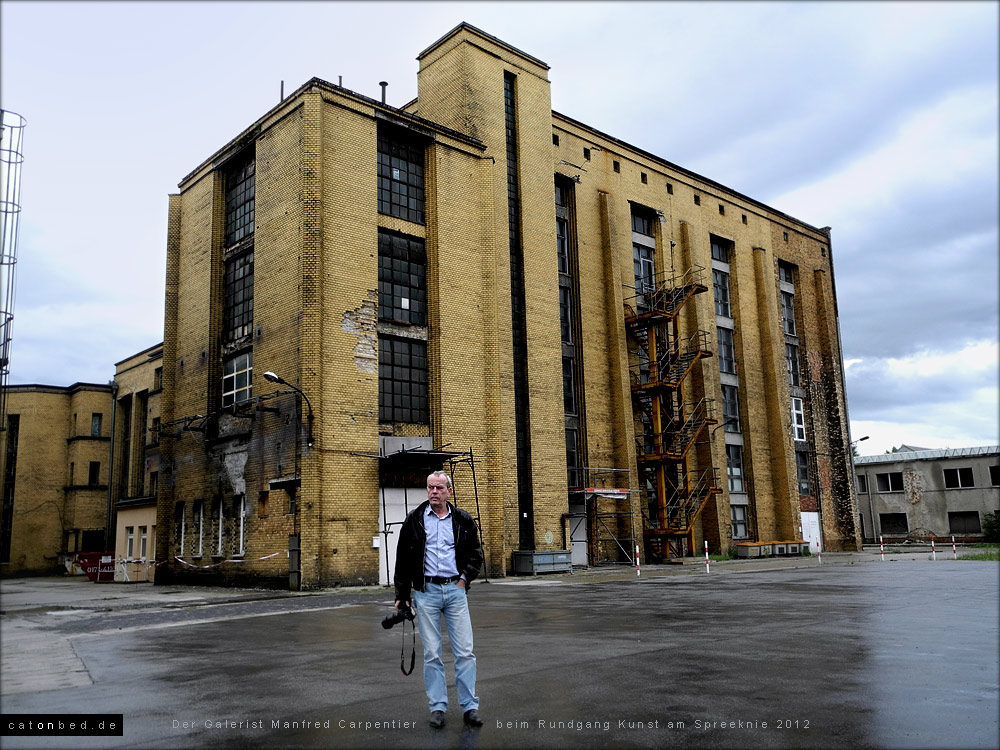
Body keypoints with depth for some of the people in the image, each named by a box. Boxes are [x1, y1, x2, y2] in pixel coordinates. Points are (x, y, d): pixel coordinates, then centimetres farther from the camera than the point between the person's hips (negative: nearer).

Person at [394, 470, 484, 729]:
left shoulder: (463, 520, 5)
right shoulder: (414, 520, 2)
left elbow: (476, 552, 14)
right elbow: (403, 559, 5)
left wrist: (465, 577, 0)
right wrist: (402, 595, 4)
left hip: (455, 590, 1)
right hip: (426, 592, -1)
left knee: (465, 652, 0)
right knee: (432, 654, 4)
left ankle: (470, 707, 10)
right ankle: (437, 707, 15)